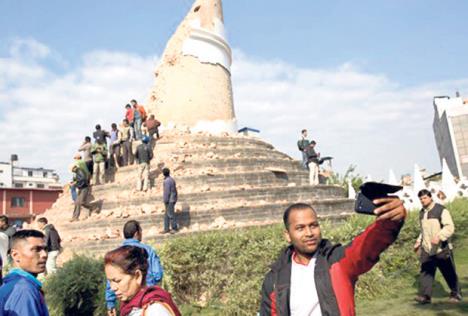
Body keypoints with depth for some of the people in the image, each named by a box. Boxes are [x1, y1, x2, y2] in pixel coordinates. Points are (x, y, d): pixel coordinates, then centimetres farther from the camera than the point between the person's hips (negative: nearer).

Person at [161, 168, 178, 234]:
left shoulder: (167, 181, -19)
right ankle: (166, 229, 17)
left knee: (170, 214, 1)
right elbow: (175, 190, 15)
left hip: (169, 201, -10)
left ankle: (175, 228, 11)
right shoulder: (171, 179, 10)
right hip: (172, 200, 10)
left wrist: (166, 201, -15)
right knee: (167, 215, 13)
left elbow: (167, 192, -21)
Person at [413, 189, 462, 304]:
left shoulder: (441, 210, -9)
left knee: (449, 273, 7)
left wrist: (439, 236, -31)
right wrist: (419, 241, 16)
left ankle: (456, 294, 25)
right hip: (427, 249, 5)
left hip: (442, 249, -5)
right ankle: (425, 296, -7)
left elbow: (450, 227, -17)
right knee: (425, 272, -5)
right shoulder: (422, 212, 13)